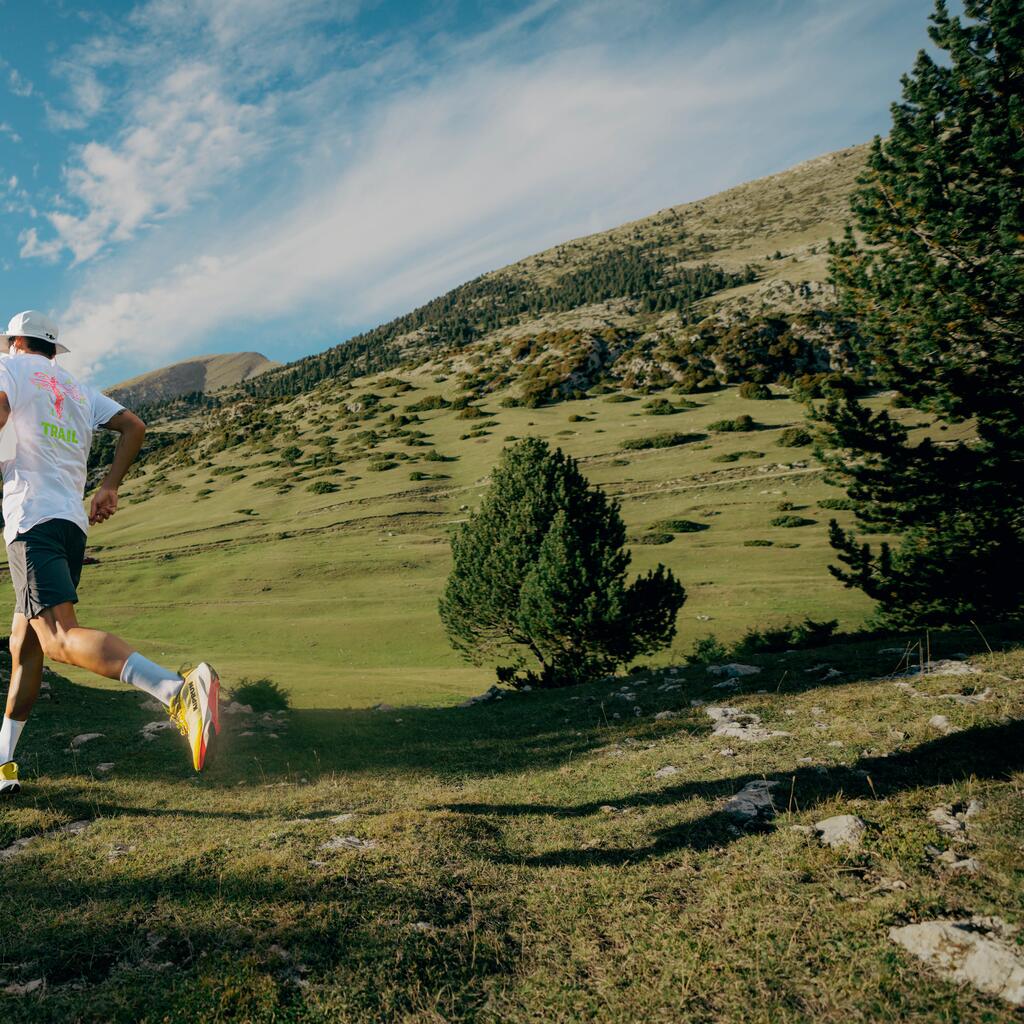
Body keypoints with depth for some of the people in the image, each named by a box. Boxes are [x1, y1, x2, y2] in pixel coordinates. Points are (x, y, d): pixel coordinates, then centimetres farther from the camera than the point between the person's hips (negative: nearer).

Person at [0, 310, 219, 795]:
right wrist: (108, 488, 17)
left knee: (61, 639, -22)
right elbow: (133, 426, 17)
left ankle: (177, 691, -44)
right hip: (74, 522, 8)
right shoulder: (78, 388, 25)